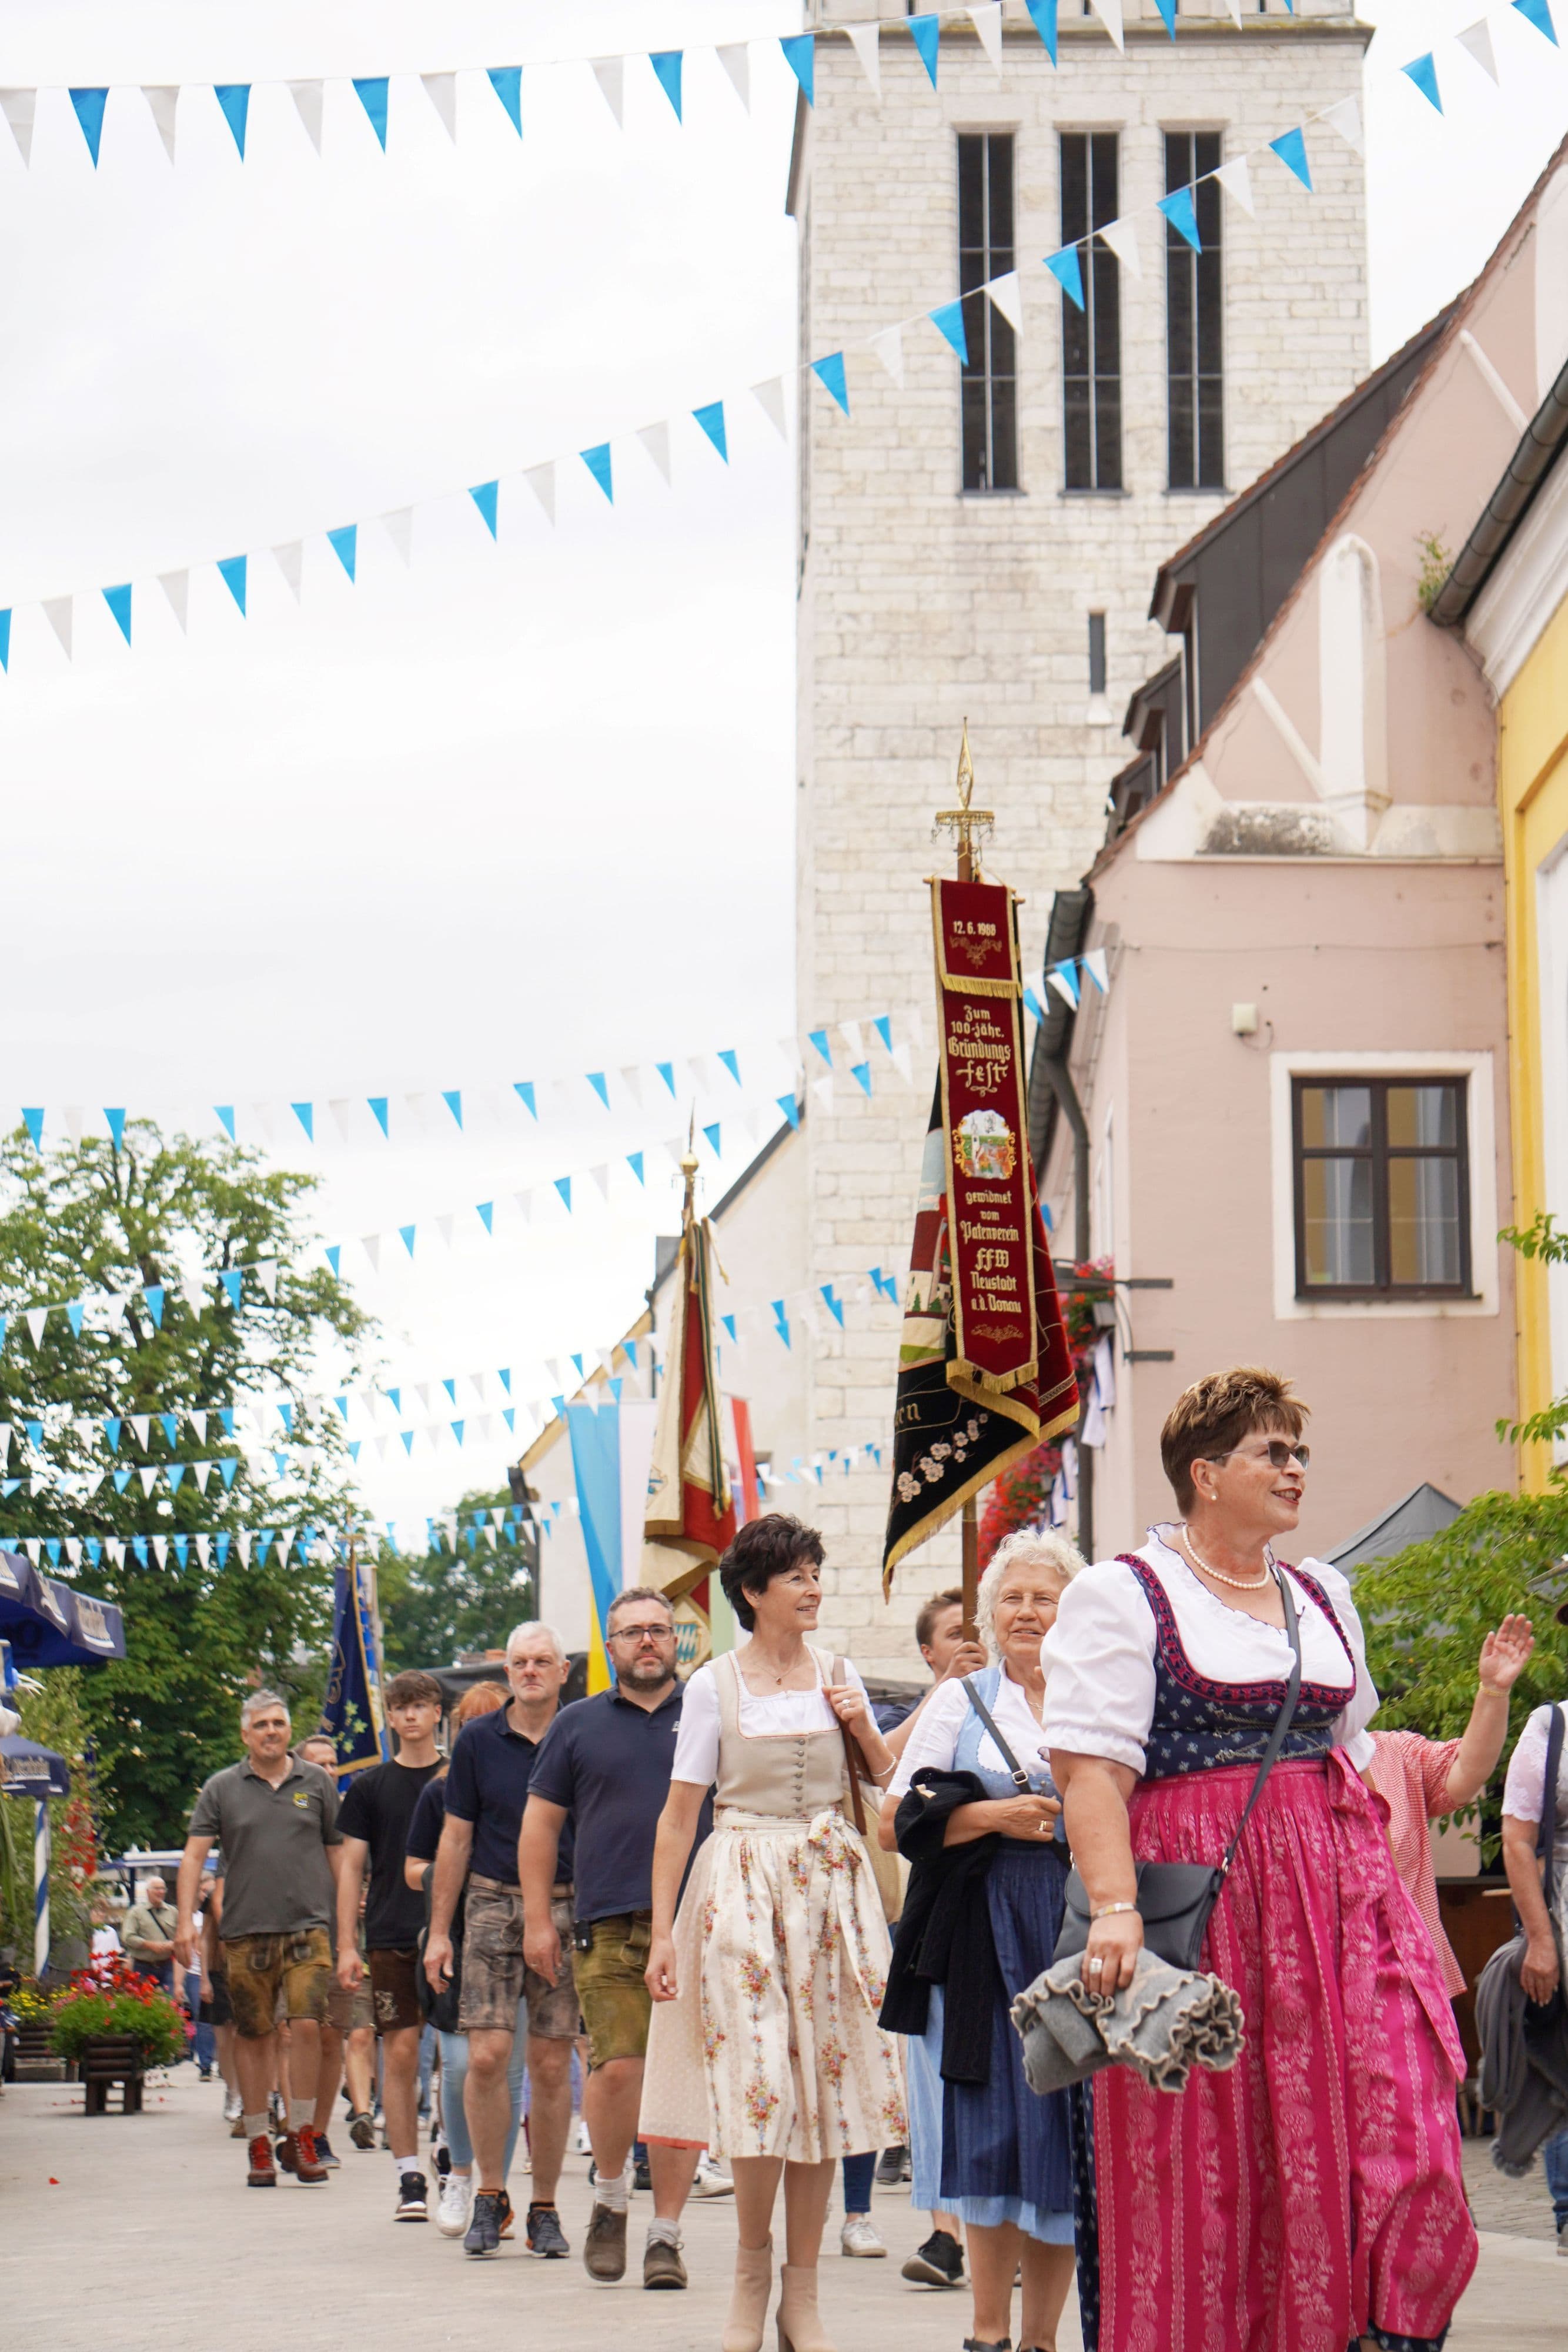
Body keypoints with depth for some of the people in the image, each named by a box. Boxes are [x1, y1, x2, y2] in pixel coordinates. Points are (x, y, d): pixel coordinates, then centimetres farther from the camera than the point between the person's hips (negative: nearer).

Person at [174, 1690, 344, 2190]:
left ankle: (300, 2138, -1)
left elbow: (338, 1853, 14)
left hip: (307, 1927, 0)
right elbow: (194, 1855, 4)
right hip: (244, 1930, 0)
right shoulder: (222, 1788, 7)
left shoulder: (316, 1783, 10)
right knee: (253, 2035, 4)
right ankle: (258, 2144, 12)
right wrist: (185, 1921, -6)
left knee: (307, 2025, -12)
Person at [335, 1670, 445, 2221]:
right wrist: (347, 1945, 1)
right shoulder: (369, 1787, 8)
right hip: (392, 1939, 0)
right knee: (400, 2053, -3)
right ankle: (409, 2179, 2)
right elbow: (352, 1868, 8)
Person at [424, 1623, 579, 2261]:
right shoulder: (478, 1740, 5)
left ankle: (544, 2208, 11)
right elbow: (456, 1838, 8)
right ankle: (489, 2193, 8)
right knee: (487, 2057, -9)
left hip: (566, 1909, 0)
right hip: (492, 1904, 0)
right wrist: (439, 1930, 5)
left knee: (551, 2065, 1)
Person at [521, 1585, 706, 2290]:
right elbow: (541, 1822, 14)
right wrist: (538, 1919, 6)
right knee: (618, 2067, -12)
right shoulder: (578, 1725, 12)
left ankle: (665, 2234, 6)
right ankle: (610, 2198, 14)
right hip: (609, 1927, 0)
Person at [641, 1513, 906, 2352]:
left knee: (823, 2080, 0)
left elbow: (885, 1784, 20)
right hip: (742, 1886, -3)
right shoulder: (715, 1685, 1)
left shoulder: (838, 1674, 11)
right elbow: (679, 1812, 0)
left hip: (831, 1886, 3)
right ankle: (753, 2269, 9)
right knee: (758, 2082, -10)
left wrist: (862, 1729, 0)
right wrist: (662, 1929, -5)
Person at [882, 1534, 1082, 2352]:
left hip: (1079, 1939, 1)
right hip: (982, 1940, -1)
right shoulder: (961, 1701, 12)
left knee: (1063, 2137, -2)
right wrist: (996, 1815, -8)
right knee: (991, 2135, -4)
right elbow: (897, 1823, 4)